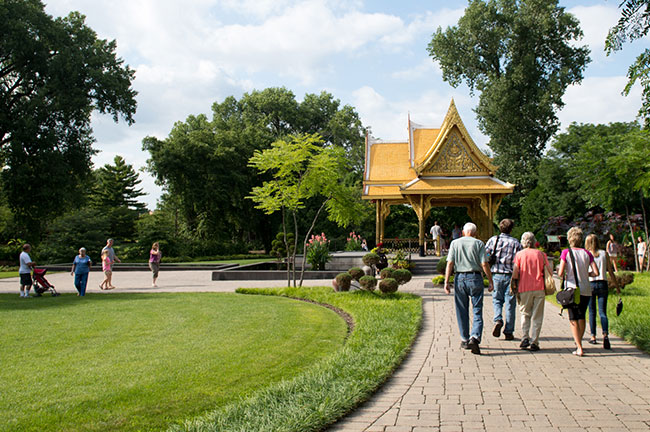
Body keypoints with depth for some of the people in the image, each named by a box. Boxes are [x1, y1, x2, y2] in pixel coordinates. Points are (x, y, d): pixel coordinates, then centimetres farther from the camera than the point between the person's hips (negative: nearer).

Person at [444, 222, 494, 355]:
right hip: (475, 278, -2)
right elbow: (484, 264, -5)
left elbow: (450, 263, -3)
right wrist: (490, 281, 2)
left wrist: (446, 282, -4)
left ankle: (465, 340, 19)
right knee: (477, 311, 1)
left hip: (460, 278, 2)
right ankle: (475, 338, -17)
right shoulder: (479, 243, 1)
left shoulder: (455, 243, 5)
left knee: (462, 311, 12)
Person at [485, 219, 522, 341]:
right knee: (510, 304, 6)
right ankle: (508, 332, 9)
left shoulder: (493, 240, 1)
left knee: (497, 300, 17)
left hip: (496, 274, 1)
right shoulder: (516, 243, -1)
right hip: (510, 275, -1)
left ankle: (498, 320, -8)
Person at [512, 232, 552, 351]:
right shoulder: (541, 254, 4)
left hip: (524, 289, 0)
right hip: (539, 288, 0)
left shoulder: (519, 254, 0)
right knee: (537, 316, 6)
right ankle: (534, 342, 4)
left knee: (525, 314, 15)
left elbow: (515, 274, -7)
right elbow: (550, 271, 2)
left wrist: (516, 285, 9)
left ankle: (525, 338, 2)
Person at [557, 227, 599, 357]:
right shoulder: (587, 253, 3)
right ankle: (578, 343, 31)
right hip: (586, 290, 3)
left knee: (573, 319, 3)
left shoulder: (566, 252, -6)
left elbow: (560, 273, -12)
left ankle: (579, 348, -6)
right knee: (581, 317, 19)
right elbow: (596, 272, -3)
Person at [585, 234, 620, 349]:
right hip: (603, 284, 1)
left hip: (590, 284, -1)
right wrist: (617, 286, 12)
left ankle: (593, 337, 14)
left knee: (592, 312, 10)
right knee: (603, 312, -1)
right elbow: (611, 272, 5)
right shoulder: (604, 254, 5)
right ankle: (605, 334, -22)